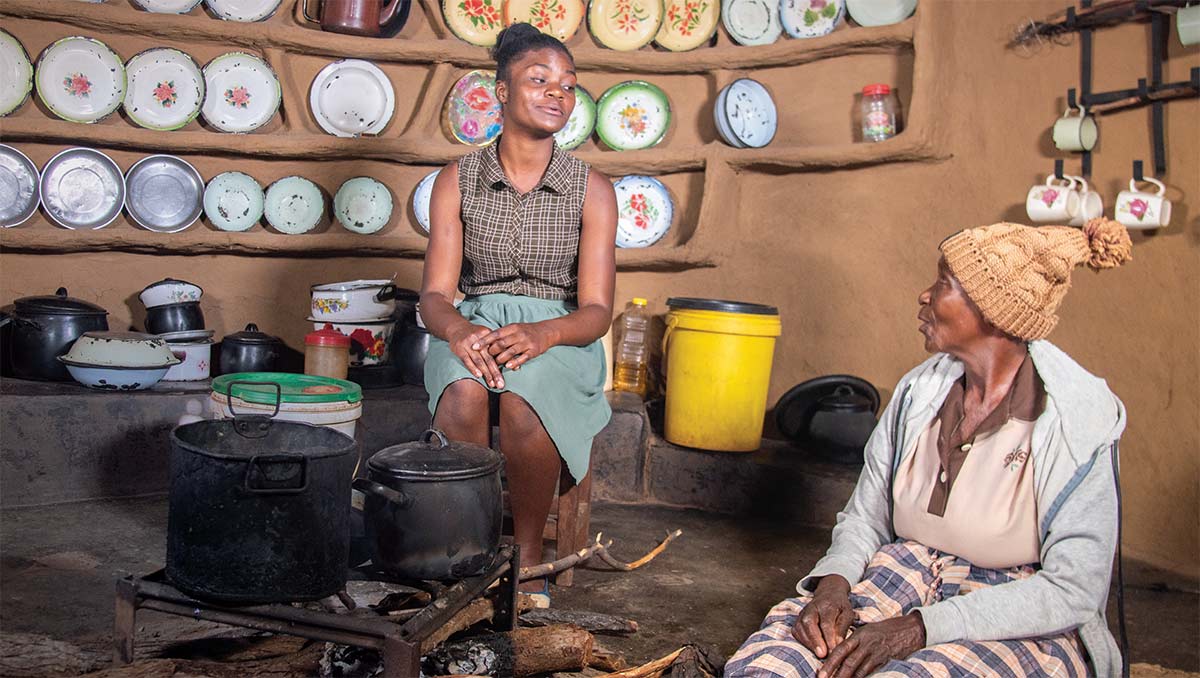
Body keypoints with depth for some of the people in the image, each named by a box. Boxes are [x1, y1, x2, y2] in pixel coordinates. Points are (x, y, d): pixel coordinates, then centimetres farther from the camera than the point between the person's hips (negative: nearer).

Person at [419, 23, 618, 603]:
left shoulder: (591, 190, -1)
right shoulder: (457, 181, 1)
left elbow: (596, 310, -7)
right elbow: (435, 294, -4)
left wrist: (543, 334, -29)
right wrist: (457, 329, -28)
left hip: (559, 332, -1)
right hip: (474, 322, 1)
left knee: (523, 401, -35)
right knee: (463, 393, -34)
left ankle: (528, 553, -14)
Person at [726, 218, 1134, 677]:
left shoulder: (1079, 421, -13)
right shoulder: (919, 391, 2)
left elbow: (1072, 589, -16)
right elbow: (864, 517, 7)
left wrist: (919, 628, -24)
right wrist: (833, 582, -17)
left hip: (1029, 632, -4)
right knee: (793, 627, -26)